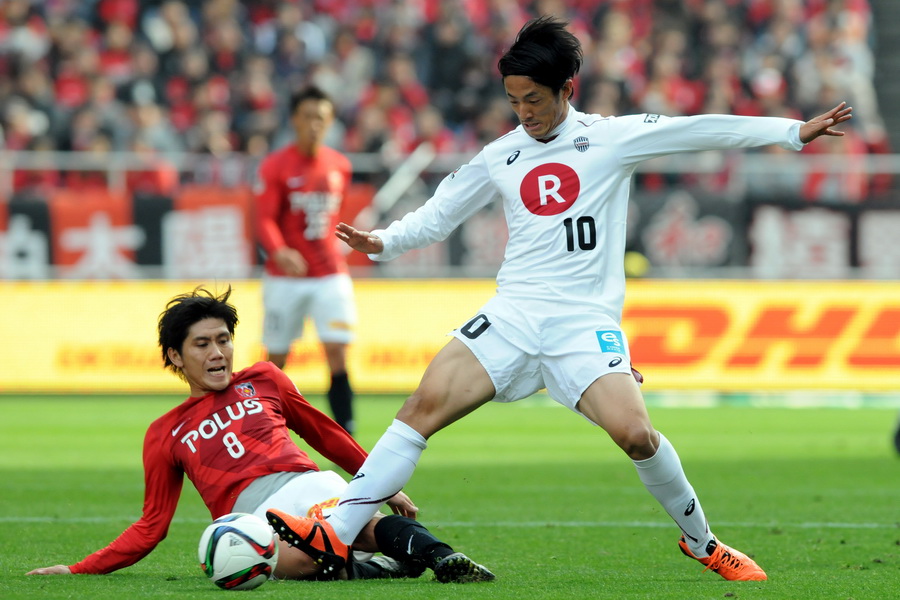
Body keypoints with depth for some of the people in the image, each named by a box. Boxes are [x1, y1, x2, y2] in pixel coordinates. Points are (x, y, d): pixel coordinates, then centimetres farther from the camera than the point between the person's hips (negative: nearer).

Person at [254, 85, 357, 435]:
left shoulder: (339, 166, 6)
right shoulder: (275, 166, -6)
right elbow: (265, 219, -12)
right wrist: (280, 253, -29)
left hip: (330, 275, 2)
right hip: (284, 277, -2)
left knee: (337, 352, -12)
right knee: (277, 359, 6)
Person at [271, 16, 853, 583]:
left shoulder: (611, 138, 3)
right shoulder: (500, 158, 12)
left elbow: (701, 130, 0)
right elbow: (436, 217, 19)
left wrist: (794, 131, -4)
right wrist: (381, 242, 1)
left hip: (587, 322, -3)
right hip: (513, 315, 3)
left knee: (635, 433, -22)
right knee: (427, 401, -17)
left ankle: (701, 541, 3)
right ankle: (338, 531, -17)